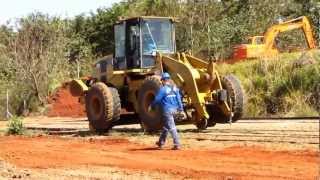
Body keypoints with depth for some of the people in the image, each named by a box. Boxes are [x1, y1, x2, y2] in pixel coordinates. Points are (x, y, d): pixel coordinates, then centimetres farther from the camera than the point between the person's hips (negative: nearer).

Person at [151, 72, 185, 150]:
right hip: (174, 109, 7)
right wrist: (181, 109, 13)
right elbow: (179, 99, 8)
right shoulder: (175, 88, 7)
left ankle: (177, 144, -9)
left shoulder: (163, 89, -13)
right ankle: (161, 142, 32)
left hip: (166, 110, -7)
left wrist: (152, 106, 6)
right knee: (166, 126, 20)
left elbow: (157, 100, -11)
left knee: (171, 127, -6)